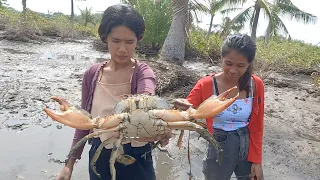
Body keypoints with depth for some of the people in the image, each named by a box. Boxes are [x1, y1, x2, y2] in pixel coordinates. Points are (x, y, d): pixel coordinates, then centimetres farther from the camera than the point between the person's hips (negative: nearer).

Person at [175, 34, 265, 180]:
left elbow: (257, 127, 0)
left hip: (248, 148, 3)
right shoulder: (206, 85, -16)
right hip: (219, 149, -2)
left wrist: (256, 160, 3)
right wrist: (180, 109, -39)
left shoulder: (256, 85, -8)